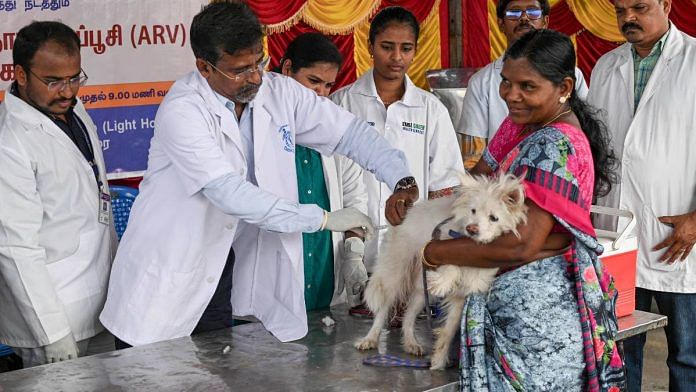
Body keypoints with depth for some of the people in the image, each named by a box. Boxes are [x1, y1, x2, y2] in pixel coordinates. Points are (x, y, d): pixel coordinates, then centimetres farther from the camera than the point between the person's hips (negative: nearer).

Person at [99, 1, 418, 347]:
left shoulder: (280, 92, -2)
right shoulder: (181, 109, -19)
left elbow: (350, 132, 4)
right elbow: (228, 192, -27)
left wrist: (403, 180, -13)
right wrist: (324, 219, -26)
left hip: (225, 272, 5)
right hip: (166, 277, -4)